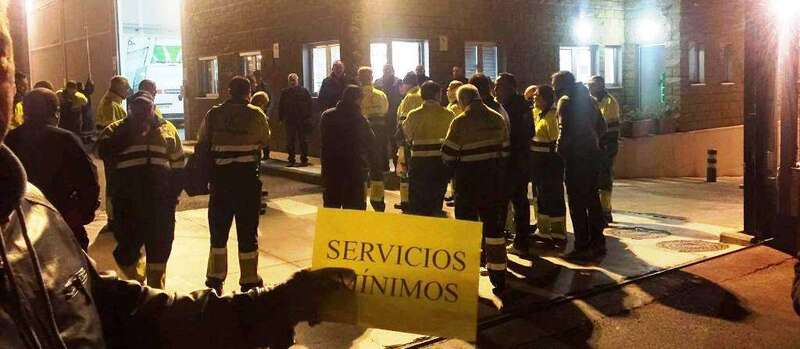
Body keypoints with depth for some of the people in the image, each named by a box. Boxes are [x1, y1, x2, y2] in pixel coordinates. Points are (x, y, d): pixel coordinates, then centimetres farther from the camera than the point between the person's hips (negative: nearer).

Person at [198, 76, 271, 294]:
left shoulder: (214, 114, 0)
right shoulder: (256, 115, -6)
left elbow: (202, 143, 1)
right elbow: (265, 141, 2)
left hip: (220, 176, 2)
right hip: (248, 176, -2)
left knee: (219, 227, 16)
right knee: (247, 229, 7)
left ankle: (216, 278, 22)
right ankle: (249, 281, 12)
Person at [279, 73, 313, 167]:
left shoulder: (304, 91, 0)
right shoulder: (284, 92, 7)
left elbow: (309, 105, -1)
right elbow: (281, 106, 9)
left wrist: (308, 118, -6)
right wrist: (282, 118, 2)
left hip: (302, 120, -3)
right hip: (289, 120, 3)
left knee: (302, 141, 3)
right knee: (290, 142, 5)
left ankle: (304, 160, 9)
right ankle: (291, 160, 12)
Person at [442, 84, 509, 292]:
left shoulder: (461, 122, -12)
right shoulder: (497, 119, 2)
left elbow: (448, 155, -11)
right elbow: (505, 151, 5)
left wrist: (456, 168, 8)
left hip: (469, 180, -4)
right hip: (494, 178, 4)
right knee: (493, 224, 11)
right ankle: (499, 276, 14)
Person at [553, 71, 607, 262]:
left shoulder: (566, 101, -10)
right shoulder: (587, 98, 15)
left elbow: (566, 129, -19)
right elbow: (601, 126, 18)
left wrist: (560, 148, -4)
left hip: (575, 156, -8)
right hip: (592, 153, 8)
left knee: (577, 204, -3)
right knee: (592, 199, 15)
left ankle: (582, 248, -1)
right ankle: (597, 243, 21)